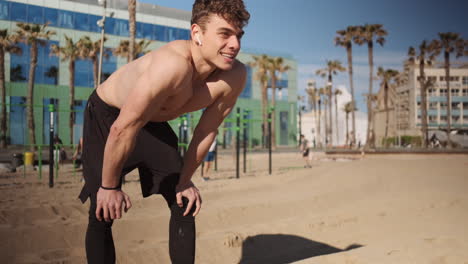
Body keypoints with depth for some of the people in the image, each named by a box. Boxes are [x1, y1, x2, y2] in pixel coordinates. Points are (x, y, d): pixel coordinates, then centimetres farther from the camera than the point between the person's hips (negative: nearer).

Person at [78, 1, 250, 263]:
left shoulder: (236, 76, -20)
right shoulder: (173, 65, -41)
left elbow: (208, 129, -6)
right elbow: (123, 130, -34)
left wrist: (185, 180, 0)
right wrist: (109, 186, -22)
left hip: (154, 123, 6)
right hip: (108, 117, -6)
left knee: (185, 205, 3)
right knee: (103, 214, -9)